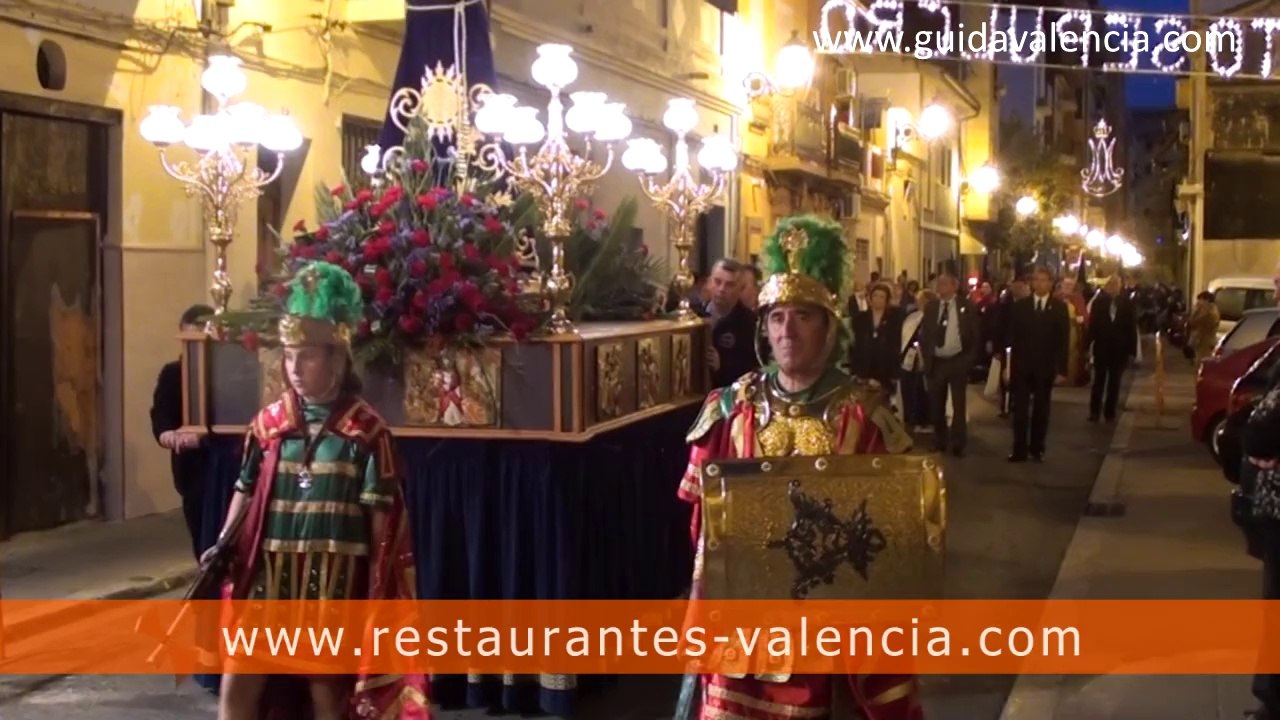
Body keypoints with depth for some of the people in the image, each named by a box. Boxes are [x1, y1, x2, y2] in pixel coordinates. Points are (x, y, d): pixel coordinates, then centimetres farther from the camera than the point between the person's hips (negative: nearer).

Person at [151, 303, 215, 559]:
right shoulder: (172, 373, 9)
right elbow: (160, 415, -3)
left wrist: (201, 437, -30)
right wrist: (167, 434, -26)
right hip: (191, 468, 3)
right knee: (201, 537, 9)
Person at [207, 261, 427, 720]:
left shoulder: (365, 430, -6)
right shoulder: (269, 422, 3)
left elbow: (381, 515, -5)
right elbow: (246, 492, 10)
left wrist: (376, 588, -6)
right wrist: (224, 545, -2)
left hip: (334, 577, -3)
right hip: (270, 572, 3)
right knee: (238, 682, 0)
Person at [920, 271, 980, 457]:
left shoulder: (966, 306, -4)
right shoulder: (930, 307, 5)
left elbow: (975, 335, -2)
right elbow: (924, 335, 10)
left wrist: (969, 359, -8)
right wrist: (927, 358, 1)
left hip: (958, 361, -3)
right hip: (936, 362, 3)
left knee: (959, 405, 1)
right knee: (936, 405, 9)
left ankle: (957, 445, 7)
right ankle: (939, 442, 20)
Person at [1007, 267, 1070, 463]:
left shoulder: (1059, 307, 2)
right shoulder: (1020, 306, 4)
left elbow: (1063, 340, -1)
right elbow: (1013, 336, 1)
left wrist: (1062, 368, -7)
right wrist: (1009, 363, -5)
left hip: (1046, 367, 0)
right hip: (1022, 365, 0)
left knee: (1041, 409, 8)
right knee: (1020, 409, 0)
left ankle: (1037, 448, 16)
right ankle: (1019, 450, 2)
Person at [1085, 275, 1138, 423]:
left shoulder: (1127, 304, -3)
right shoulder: (1098, 302, -4)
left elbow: (1132, 328, -2)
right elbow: (1092, 325, -4)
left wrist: (1132, 351, -6)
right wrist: (1087, 345, -9)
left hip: (1119, 349, 1)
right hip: (1101, 348, -1)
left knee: (1114, 383, 8)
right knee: (1099, 381, 5)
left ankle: (1110, 412, 15)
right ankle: (1094, 411, 10)